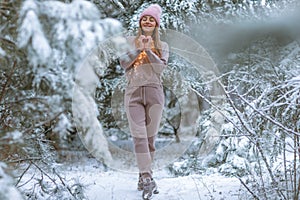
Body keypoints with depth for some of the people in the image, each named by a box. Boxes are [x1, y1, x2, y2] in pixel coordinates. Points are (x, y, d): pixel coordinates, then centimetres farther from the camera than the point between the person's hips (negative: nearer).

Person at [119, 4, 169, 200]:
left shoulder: (162, 46, 13)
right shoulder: (130, 41, 14)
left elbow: (161, 67, -2)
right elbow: (123, 63, 2)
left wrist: (148, 50, -11)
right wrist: (139, 49, -8)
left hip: (154, 92, 1)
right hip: (134, 92, -1)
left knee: (150, 137, 1)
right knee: (139, 136, -13)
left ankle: (144, 177, 11)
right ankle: (147, 178, -19)